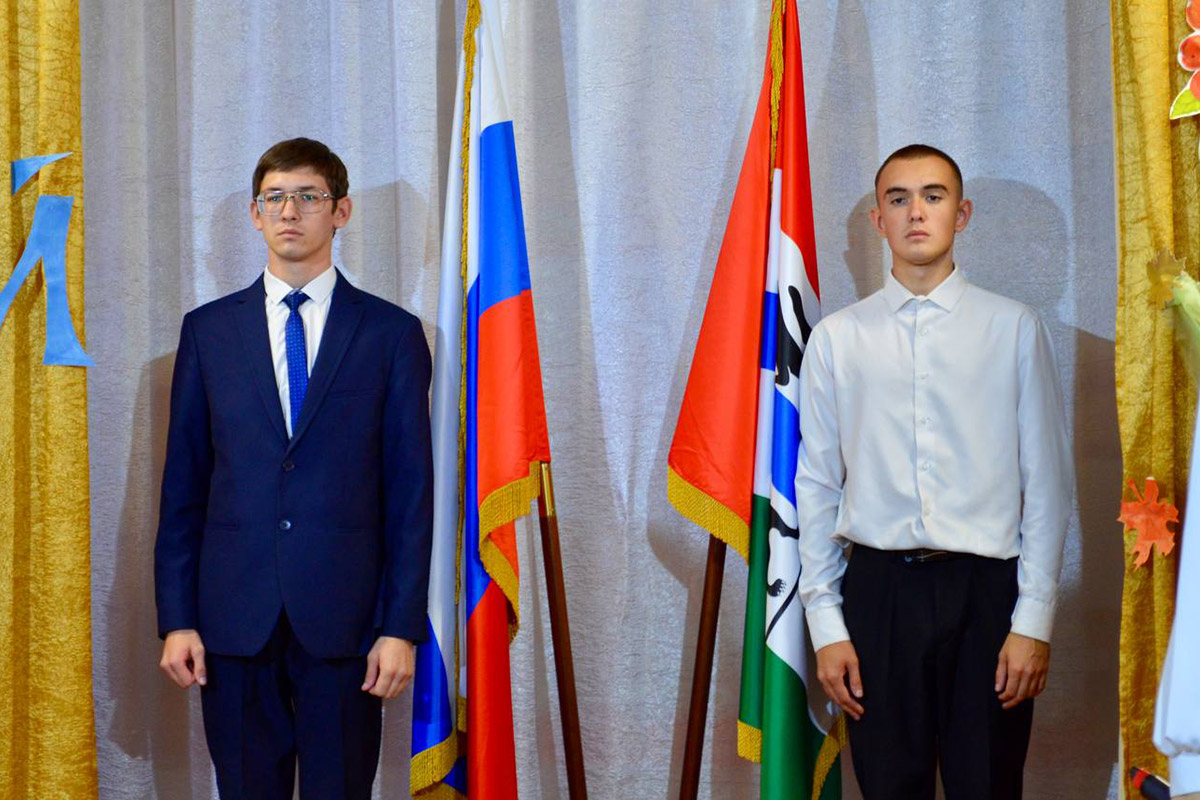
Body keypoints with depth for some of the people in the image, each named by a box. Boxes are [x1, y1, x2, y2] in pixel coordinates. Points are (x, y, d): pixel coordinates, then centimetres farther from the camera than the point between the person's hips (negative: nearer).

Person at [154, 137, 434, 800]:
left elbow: (411, 490, 0)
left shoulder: (392, 334, 3)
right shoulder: (208, 330, 9)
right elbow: (182, 485, 8)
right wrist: (176, 618, 1)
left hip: (343, 620, -1)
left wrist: (403, 626, -5)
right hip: (233, 617, 2)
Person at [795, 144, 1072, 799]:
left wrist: (1034, 620, -4)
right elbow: (817, 486, 6)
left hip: (986, 592, -1)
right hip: (879, 589, 1)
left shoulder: (1015, 329, 2)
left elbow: (1046, 482, 1)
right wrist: (825, 623, 1)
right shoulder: (836, 338, 5)